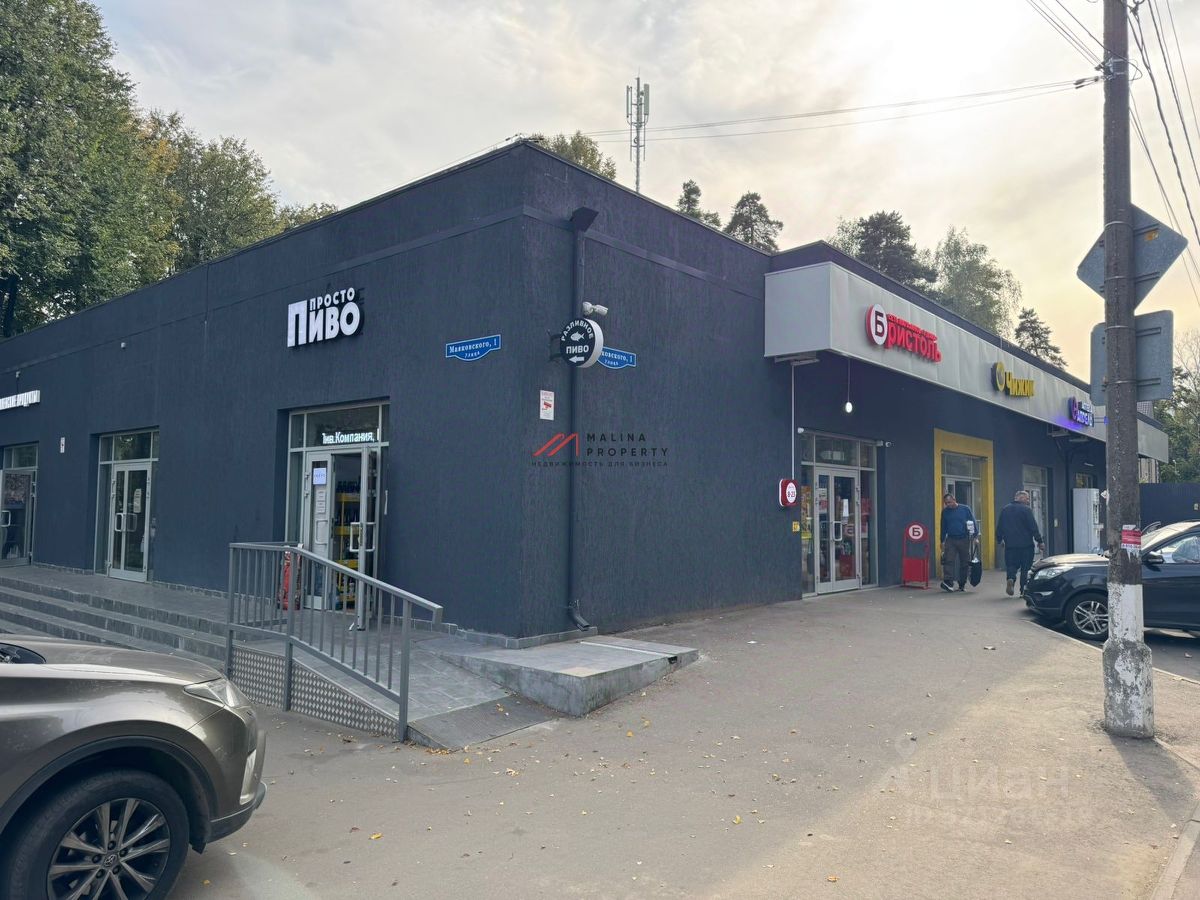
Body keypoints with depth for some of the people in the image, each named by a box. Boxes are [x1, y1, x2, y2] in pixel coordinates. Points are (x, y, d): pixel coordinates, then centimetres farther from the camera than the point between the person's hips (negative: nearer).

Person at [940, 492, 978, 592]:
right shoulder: (945, 512, 7)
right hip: (950, 540, 1)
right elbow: (943, 527, 15)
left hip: (964, 539, -1)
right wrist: (942, 541, 14)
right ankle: (948, 582, -19)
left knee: (964, 563, 5)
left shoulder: (965, 509, 0)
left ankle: (962, 584, 13)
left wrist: (975, 536, -4)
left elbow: (973, 523, 2)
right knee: (948, 561, -13)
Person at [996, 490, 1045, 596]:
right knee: (1026, 567, 6)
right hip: (1026, 544, -4)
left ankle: (1010, 578, -18)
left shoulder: (1005, 510, 8)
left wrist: (1000, 539, 23)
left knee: (1011, 565, 10)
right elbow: (1033, 527, -11)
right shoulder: (1026, 509, -8)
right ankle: (1024, 590, 6)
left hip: (1010, 544, 4)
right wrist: (1040, 541, -6)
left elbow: (999, 527, 12)